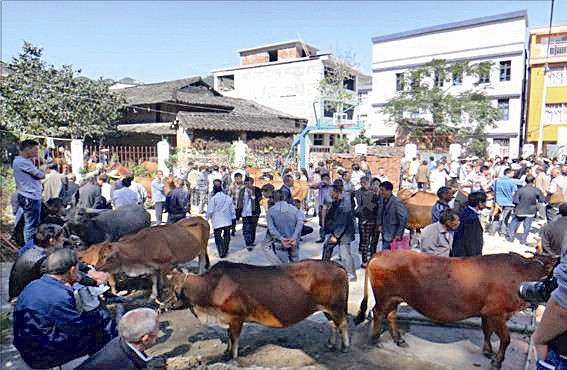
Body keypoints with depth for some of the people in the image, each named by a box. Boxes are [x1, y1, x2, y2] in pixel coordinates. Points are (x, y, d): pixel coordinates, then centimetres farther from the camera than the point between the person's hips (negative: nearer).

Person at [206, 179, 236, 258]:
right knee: (226, 236, 18)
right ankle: (225, 251, 28)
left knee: (218, 237, 5)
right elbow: (232, 209, 6)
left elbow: (210, 211, -12)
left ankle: (221, 253, -2)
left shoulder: (213, 198, -14)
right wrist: (233, 217, 17)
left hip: (217, 222, -4)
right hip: (228, 221, 4)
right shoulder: (228, 198, -1)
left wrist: (206, 218, 3)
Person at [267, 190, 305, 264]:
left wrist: (281, 239, -17)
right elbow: (300, 222, -14)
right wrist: (294, 238, -19)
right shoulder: (293, 208, 1)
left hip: (280, 243, -1)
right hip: (294, 241, 2)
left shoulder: (270, 211, -2)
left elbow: (271, 228, -14)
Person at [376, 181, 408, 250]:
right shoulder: (382, 200, 3)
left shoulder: (396, 202, -20)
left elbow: (404, 218, -20)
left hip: (393, 237, -8)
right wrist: (379, 224, 10)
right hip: (385, 234, 8)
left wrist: (399, 234, -19)